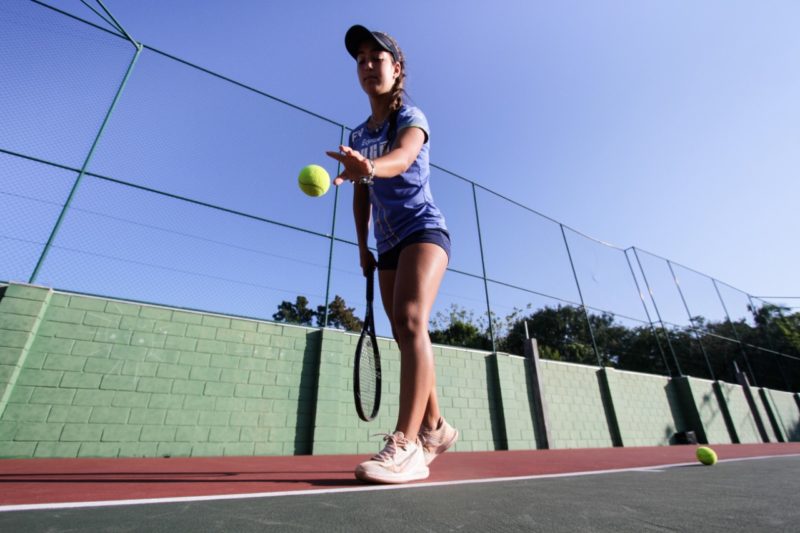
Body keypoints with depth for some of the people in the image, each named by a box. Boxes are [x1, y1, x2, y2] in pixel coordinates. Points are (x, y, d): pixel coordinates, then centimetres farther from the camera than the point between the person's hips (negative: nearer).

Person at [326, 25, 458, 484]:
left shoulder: (412, 118, -3)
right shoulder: (358, 137, 15)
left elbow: (402, 158, -27)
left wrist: (367, 167, -48)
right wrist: (363, 247, 8)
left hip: (424, 230, -6)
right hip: (388, 245, 6)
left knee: (411, 319, -27)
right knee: (405, 337, 5)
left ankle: (407, 446, -27)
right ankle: (436, 427, 20)